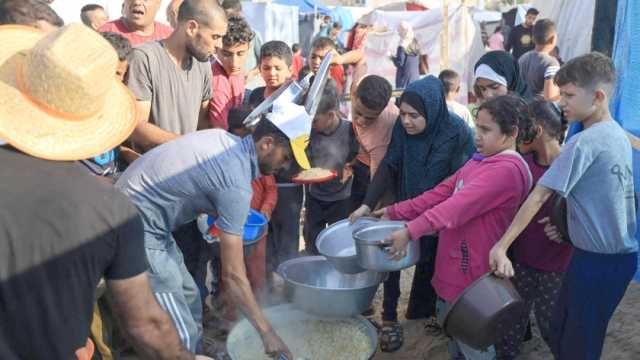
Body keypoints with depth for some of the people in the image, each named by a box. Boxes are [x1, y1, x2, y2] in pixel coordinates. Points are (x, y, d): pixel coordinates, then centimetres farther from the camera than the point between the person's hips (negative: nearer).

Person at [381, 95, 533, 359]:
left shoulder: (507, 169, -21)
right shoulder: (481, 160, 11)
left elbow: (459, 206, -32)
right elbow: (442, 192, 9)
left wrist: (410, 231, -39)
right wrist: (395, 212, 4)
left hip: (470, 271, -9)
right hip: (454, 264, 9)